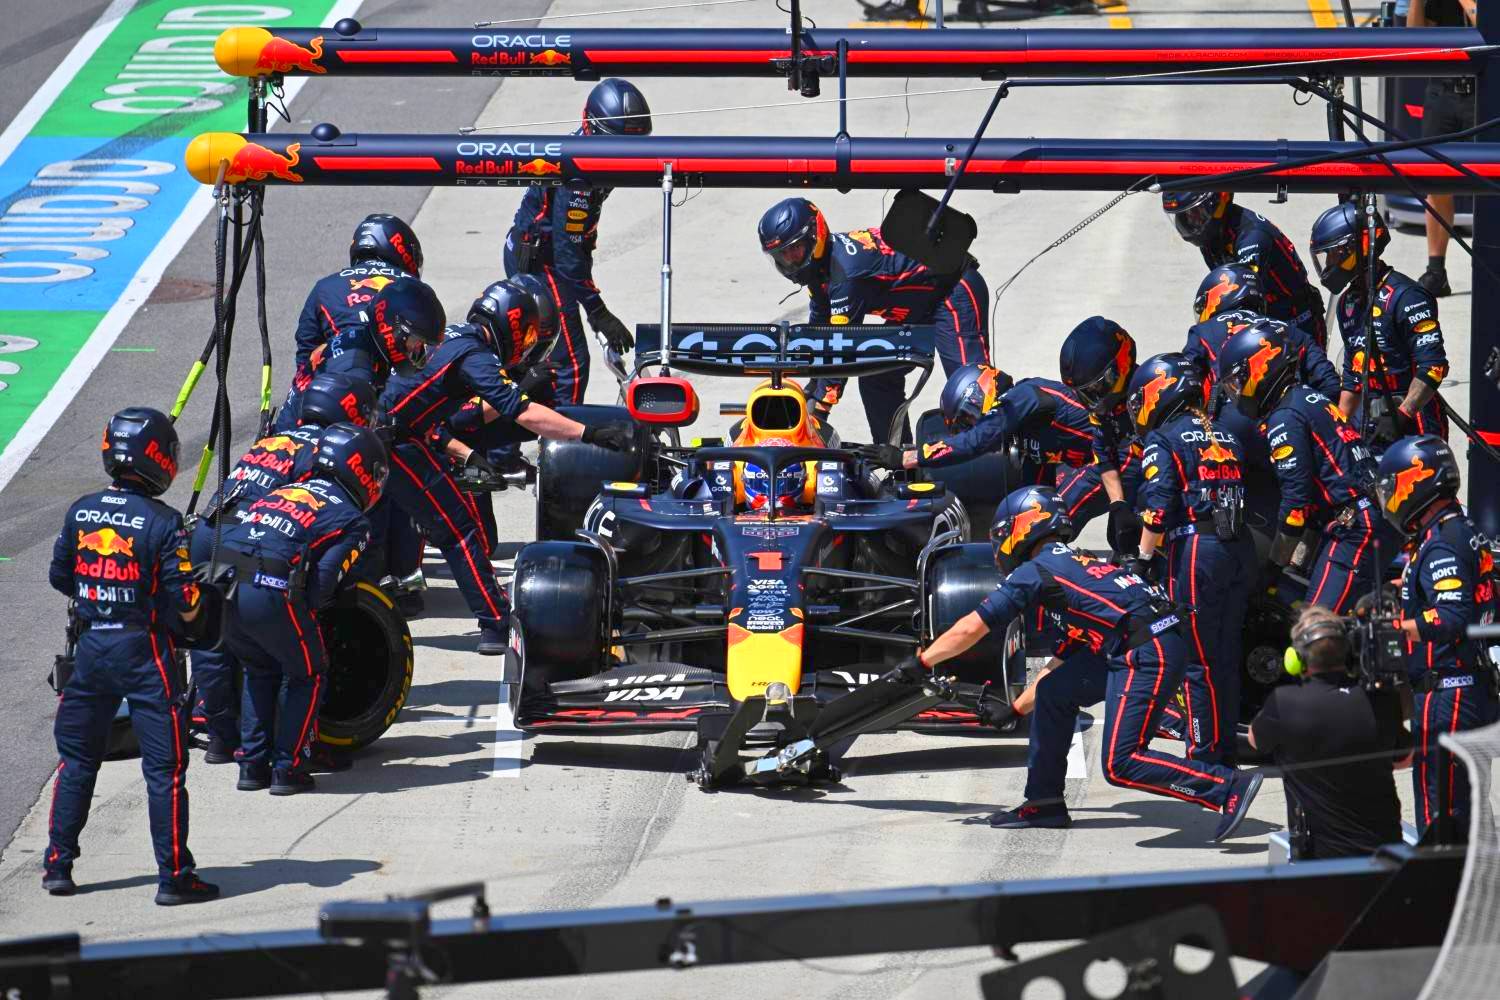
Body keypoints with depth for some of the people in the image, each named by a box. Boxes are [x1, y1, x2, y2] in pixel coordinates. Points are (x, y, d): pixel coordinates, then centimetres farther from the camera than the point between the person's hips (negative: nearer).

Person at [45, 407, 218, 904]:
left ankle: (58, 864, 20)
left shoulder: (79, 512, 0)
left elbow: (59, 578, 10)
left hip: (91, 644, 5)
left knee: (76, 759, 17)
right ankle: (174, 875, 1)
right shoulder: (163, 523, -15)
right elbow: (184, 601, -15)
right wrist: (191, 610, 7)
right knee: (165, 767, 1)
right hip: (145, 652, -5)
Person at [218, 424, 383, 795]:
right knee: (308, 673, 17)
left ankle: (253, 765, 26)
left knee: (259, 670, 28)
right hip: (271, 593, -6)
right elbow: (324, 579, -4)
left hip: (225, 584, 6)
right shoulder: (352, 521, 10)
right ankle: (288, 768, 13)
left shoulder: (285, 491, 29)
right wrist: (306, 612, 13)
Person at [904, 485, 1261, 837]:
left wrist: (921, 662, 20)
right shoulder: (1080, 562, 29)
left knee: (1121, 765, -12)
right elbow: (1063, 659, 34)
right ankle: (1044, 803, 22)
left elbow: (971, 628, 6)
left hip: (1147, 653, -9)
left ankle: (1229, 786, -18)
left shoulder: (1036, 570, 3)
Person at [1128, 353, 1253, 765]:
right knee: (1225, 656, 14)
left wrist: (1144, 557, -3)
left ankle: (1205, 754, -3)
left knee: (1196, 660, -3)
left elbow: (1158, 507, -12)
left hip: (1196, 546, -7)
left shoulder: (1163, 440, -3)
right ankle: (1226, 749, 21)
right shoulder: (1224, 436, 19)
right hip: (1240, 547, 7)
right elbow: (1242, 495, 17)